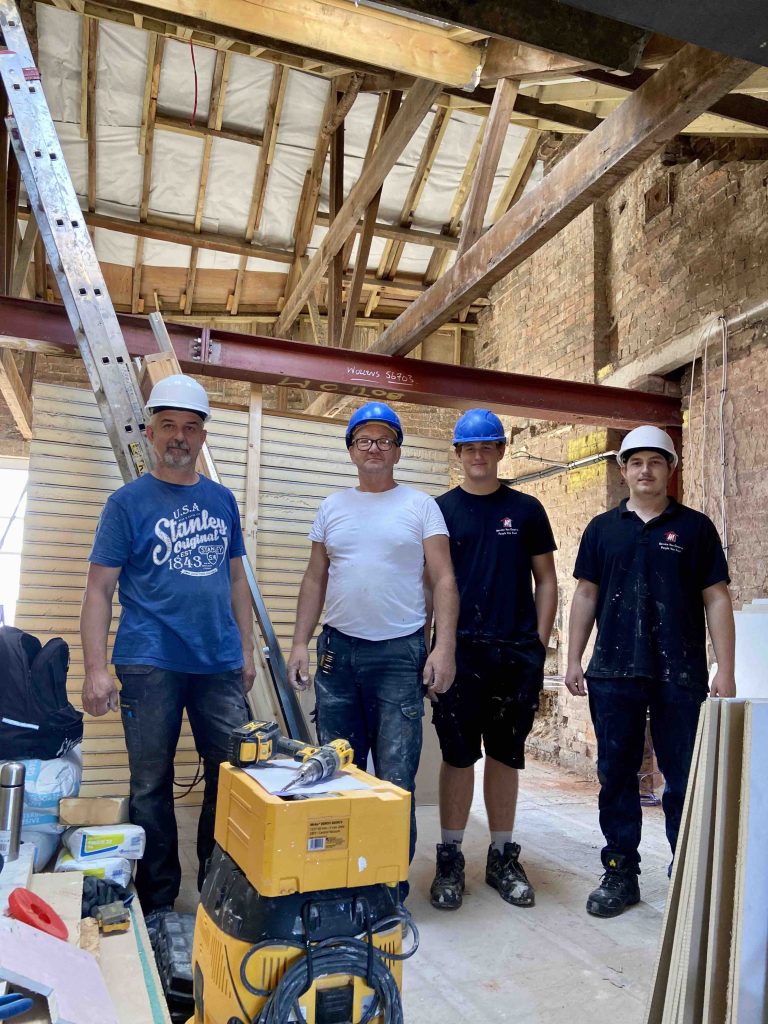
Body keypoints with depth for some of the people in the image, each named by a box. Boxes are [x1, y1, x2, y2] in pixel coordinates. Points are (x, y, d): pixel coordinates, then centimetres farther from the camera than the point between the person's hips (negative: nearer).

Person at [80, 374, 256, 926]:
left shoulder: (222, 500, 11)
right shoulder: (128, 501, 0)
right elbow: (99, 589, -4)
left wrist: (247, 650, 11)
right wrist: (96, 668, -12)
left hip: (220, 664, 4)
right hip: (150, 666, -3)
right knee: (151, 786, 8)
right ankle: (157, 902, 26)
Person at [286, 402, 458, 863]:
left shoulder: (421, 505, 1)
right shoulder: (332, 507, 11)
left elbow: (444, 580, -3)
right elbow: (315, 580, 13)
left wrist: (445, 647, -12)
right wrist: (300, 643, 6)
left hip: (400, 653, -3)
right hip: (337, 651, 4)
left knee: (396, 779, 0)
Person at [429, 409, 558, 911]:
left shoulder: (526, 510, 8)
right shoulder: (440, 510, 5)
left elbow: (546, 581, 9)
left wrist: (539, 643, 0)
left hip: (517, 653, 1)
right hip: (459, 652, -1)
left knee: (506, 756, 10)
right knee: (458, 755, 3)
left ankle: (503, 857, 23)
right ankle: (450, 859, 16)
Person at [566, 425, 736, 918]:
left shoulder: (695, 527, 5)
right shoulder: (603, 528, 9)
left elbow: (716, 599, 2)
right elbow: (586, 595, 10)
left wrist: (726, 670, -4)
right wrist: (574, 659, 4)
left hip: (680, 675, -1)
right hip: (613, 674, 2)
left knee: (685, 778, 5)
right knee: (617, 775, 8)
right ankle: (621, 873, 21)